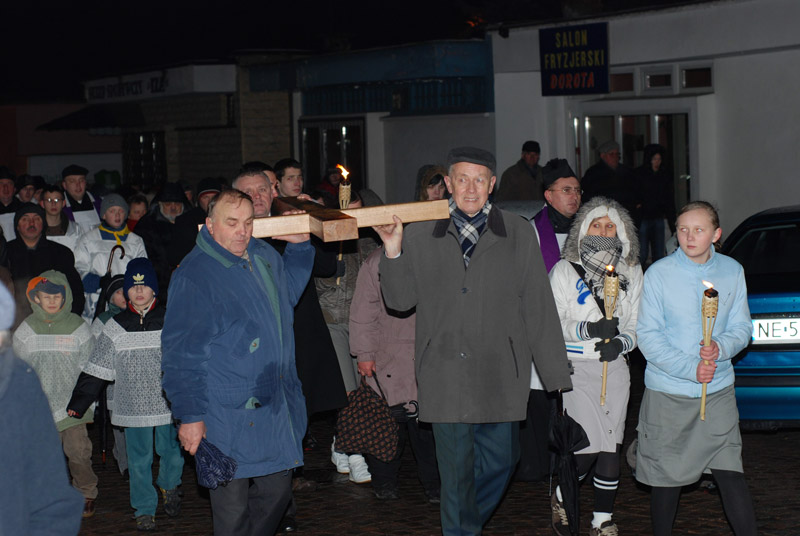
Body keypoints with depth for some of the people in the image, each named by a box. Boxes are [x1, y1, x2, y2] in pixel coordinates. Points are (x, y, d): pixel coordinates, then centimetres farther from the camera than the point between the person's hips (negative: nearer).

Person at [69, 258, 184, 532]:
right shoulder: (115, 327, 2)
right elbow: (96, 370, 5)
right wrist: (78, 402, 0)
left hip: (168, 405, 0)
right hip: (133, 406, 0)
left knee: (172, 453, 10)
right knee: (139, 460, 5)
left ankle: (169, 486, 40)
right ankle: (144, 509, 18)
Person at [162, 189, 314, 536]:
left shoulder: (263, 254, 8)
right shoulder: (193, 276, -13)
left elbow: (288, 291, 32)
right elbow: (179, 355, -12)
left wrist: (300, 245, 19)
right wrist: (189, 416, -14)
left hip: (277, 409, 7)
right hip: (229, 415, -7)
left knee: (277, 490, 16)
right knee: (232, 508, 0)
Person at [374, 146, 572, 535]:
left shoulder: (518, 234, 6)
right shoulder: (420, 235, 6)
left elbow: (539, 308, 5)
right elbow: (399, 300, 8)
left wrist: (556, 373, 3)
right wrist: (393, 251, -8)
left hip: (499, 372, 1)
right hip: (444, 374, 0)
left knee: (500, 459, 5)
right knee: (455, 468, 3)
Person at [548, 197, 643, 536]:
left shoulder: (632, 272, 11)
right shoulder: (564, 271, 1)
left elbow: (636, 325, 11)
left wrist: (621, 341, -10)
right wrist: (588, 329, -21)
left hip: (614, 368, 4)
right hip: (576, 369, -3)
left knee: (610, 450, 2)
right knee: (586, 449, -10)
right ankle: (561, 498, 18)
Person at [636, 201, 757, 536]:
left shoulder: (732, 272, 3)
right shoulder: (658, 274, -6)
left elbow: (742, 328, 7)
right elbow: (647, 335, -7)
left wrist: (721, 346, -15)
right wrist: (690, 367, -17)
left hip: (718, 392, 2)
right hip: (668, 392, -1)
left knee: (731, 476, -4)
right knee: (666, 476, 8)